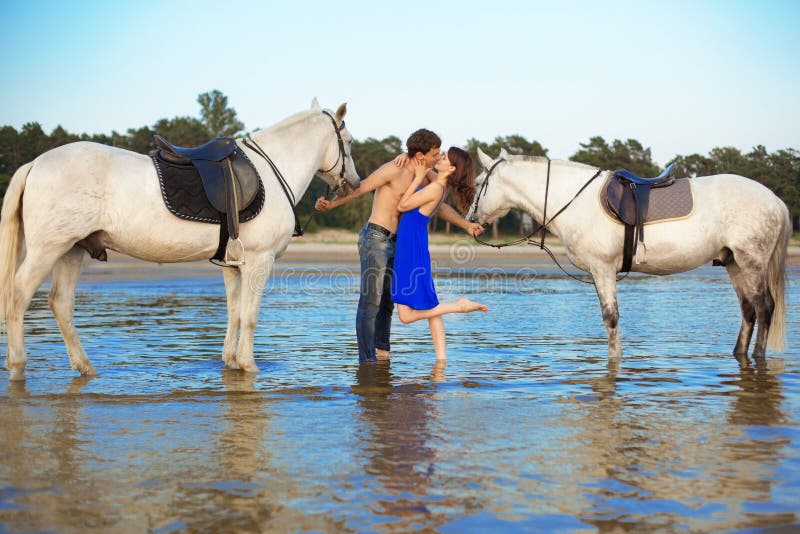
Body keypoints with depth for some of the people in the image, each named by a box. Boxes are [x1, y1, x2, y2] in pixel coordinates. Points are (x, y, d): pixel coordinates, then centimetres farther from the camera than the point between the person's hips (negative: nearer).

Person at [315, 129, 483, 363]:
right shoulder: (394, 169, -12)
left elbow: (439, 206, 24)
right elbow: (360, 188, -17)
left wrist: (467, 225, 21)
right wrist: (331, 204, -29)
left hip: (391, 242, 9)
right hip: (375, 237, -9)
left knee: (387, 301, 14)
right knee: (371, 301, -10)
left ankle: (382, 353, 25)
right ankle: (367, 359, -9)